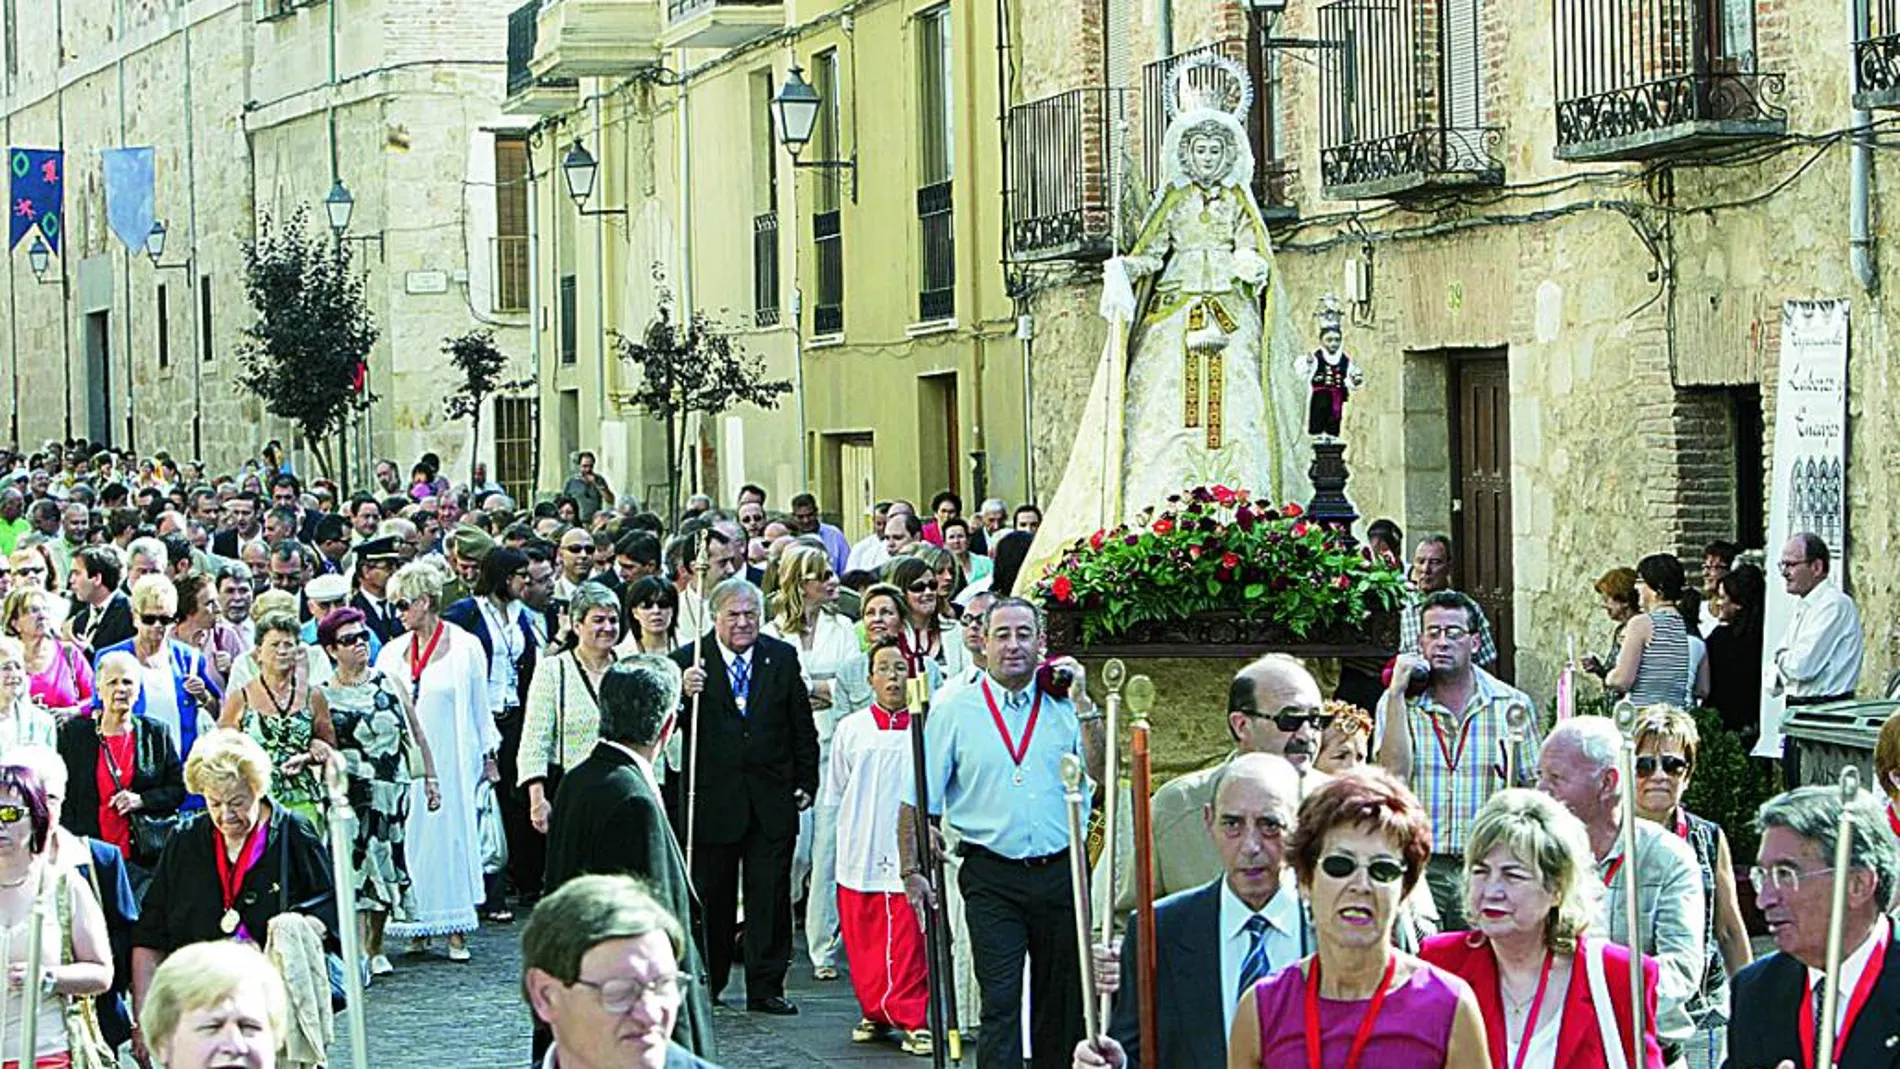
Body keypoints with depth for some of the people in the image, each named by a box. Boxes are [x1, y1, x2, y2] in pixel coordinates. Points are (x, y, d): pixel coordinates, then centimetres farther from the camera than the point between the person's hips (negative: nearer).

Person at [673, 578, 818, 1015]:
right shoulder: (687, 662, -3)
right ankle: (706, 983, 22)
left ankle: (766, 987, 9)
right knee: (711, 896, 8)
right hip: (713, 797, -1)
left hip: (772, 798, 2)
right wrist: (682, 695, -26)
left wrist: (806, 783, 8)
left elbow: (802, 728, 11)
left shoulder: (782, 658, 5)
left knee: (771, 895, 2)